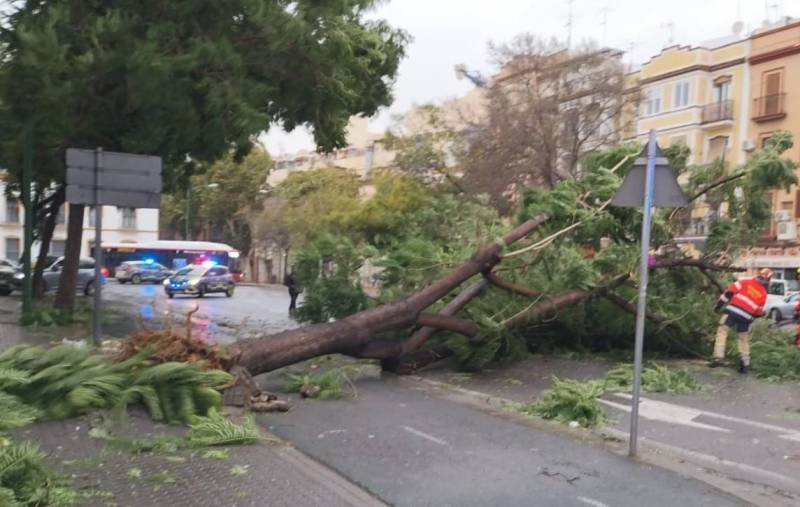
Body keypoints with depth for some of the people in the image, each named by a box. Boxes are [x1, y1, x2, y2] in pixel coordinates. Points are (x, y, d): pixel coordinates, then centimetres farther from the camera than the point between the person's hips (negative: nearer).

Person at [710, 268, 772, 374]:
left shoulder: (746, 282, 5)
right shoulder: (763, 294, 11)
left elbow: (730, 290, -2)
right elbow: (759, 312, 13)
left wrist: (720, 302, 6)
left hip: (733, 311, -2)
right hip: (746, 317, 3)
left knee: (722, 331, 1)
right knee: (744, 339, 17)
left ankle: (718, 357, -12)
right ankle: (745, 364, 19)